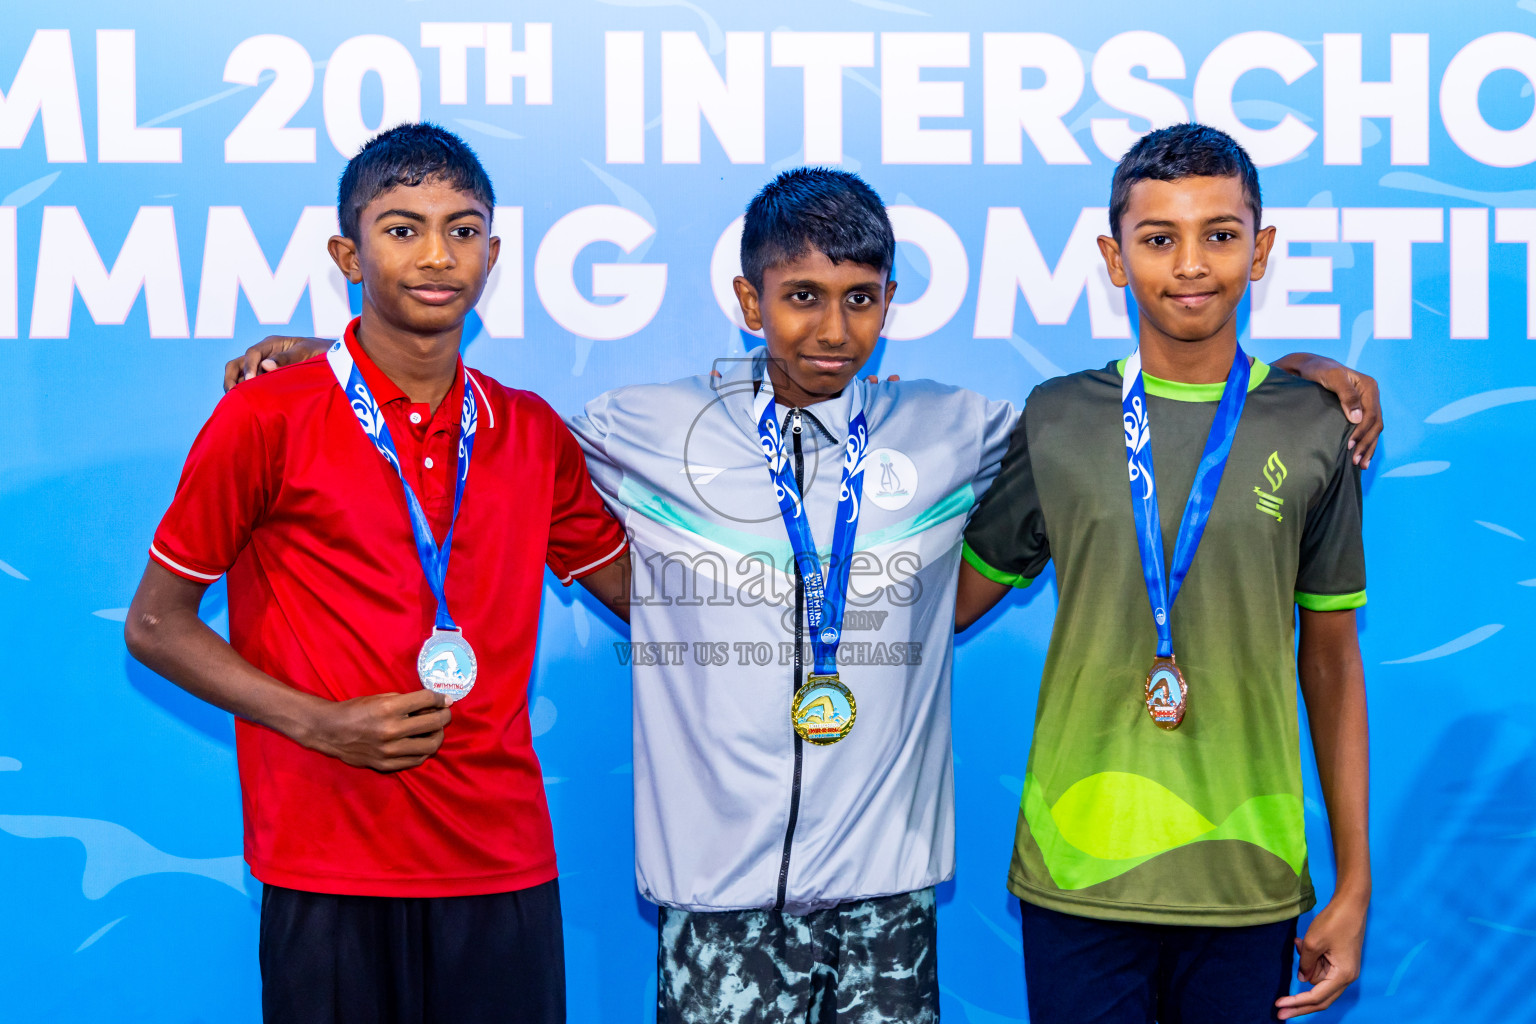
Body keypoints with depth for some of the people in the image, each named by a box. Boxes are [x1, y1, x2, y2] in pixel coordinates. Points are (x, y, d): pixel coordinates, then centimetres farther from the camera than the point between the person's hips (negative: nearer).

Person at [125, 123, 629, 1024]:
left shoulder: (533, 433, 8)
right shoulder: (267, 419, -4)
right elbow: (156, 626, 0)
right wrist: (317, 722, -11)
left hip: (507, 865, 4)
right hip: (330, 873, -3)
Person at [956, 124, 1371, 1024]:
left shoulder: (1313, 430, 2)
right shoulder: (1056, 422, 2)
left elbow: (1332, 666, 6)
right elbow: (948, 604, 9)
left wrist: (1354, 885, 5)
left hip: (1249, 874, 0)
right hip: (1076, 870, 0)